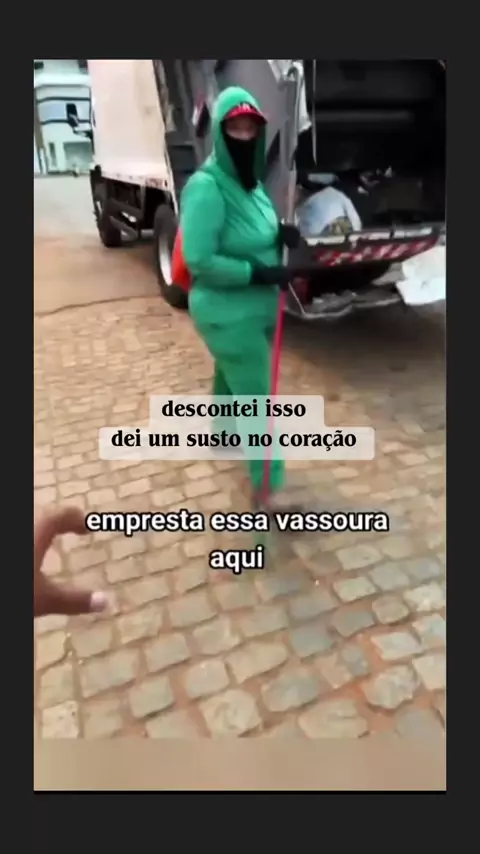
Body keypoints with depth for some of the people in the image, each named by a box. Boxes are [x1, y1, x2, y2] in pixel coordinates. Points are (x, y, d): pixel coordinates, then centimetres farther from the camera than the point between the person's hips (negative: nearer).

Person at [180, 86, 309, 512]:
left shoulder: (252, 182, 4)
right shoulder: (206, 187, -22)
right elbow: (200, 261, -25)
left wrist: (281, 234, -6)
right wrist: (261, 274, -26)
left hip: (256, 307, 9)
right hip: (229, 315, -8)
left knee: (231, 381, 27)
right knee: (257, 399, -3)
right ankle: (268, 489, 11)